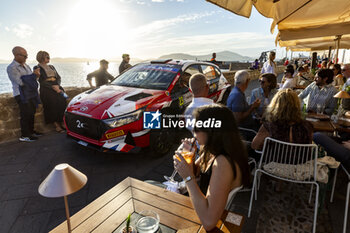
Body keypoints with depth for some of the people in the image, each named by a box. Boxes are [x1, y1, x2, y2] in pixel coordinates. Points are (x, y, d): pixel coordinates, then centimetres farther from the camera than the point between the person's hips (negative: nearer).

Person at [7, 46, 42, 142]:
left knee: (31, 114, 14)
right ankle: (24, 136, 5)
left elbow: (30, 78, 18)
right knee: (25, 115, -5)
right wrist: (34, 75, -18)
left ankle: (31, 131, 28)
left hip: (31, 94, 8)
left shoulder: (25, 65, 13)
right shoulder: (11, 68, -13)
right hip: (21, 95, -8)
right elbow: (21, 82, -22)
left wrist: (36, 75, -4)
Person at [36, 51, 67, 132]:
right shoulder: (38, 68, 6)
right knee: (53, 104, -21)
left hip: (57, 87, 5)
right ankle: (56, 124, -13)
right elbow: (41, 81, -5)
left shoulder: (51, 67, 24)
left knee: (62, 101, -18)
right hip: (46, 89, -4)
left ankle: (62, 122, -11)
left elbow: (58, 77, 16)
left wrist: (57, 85, -3)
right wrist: (53, 87, -15)